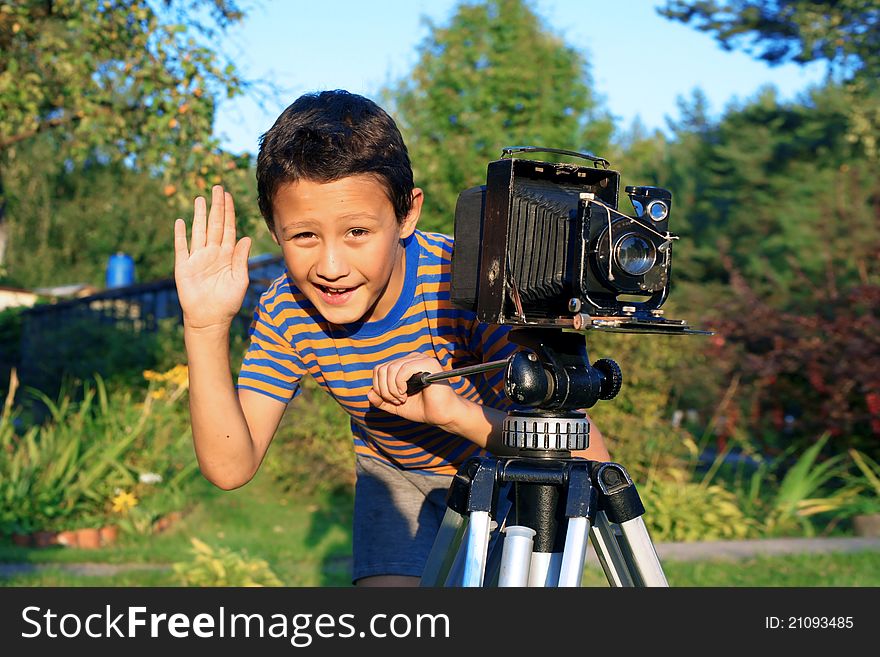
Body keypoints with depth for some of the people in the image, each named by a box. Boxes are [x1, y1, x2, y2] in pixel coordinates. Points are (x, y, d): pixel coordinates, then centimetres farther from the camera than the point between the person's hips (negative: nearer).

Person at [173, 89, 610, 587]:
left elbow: (587, 458, -39)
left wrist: (456, 413, -54)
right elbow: (231, 466, -26)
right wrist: (206, 328, -35)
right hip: (396, 476, 3)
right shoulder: (285, 313, -22)